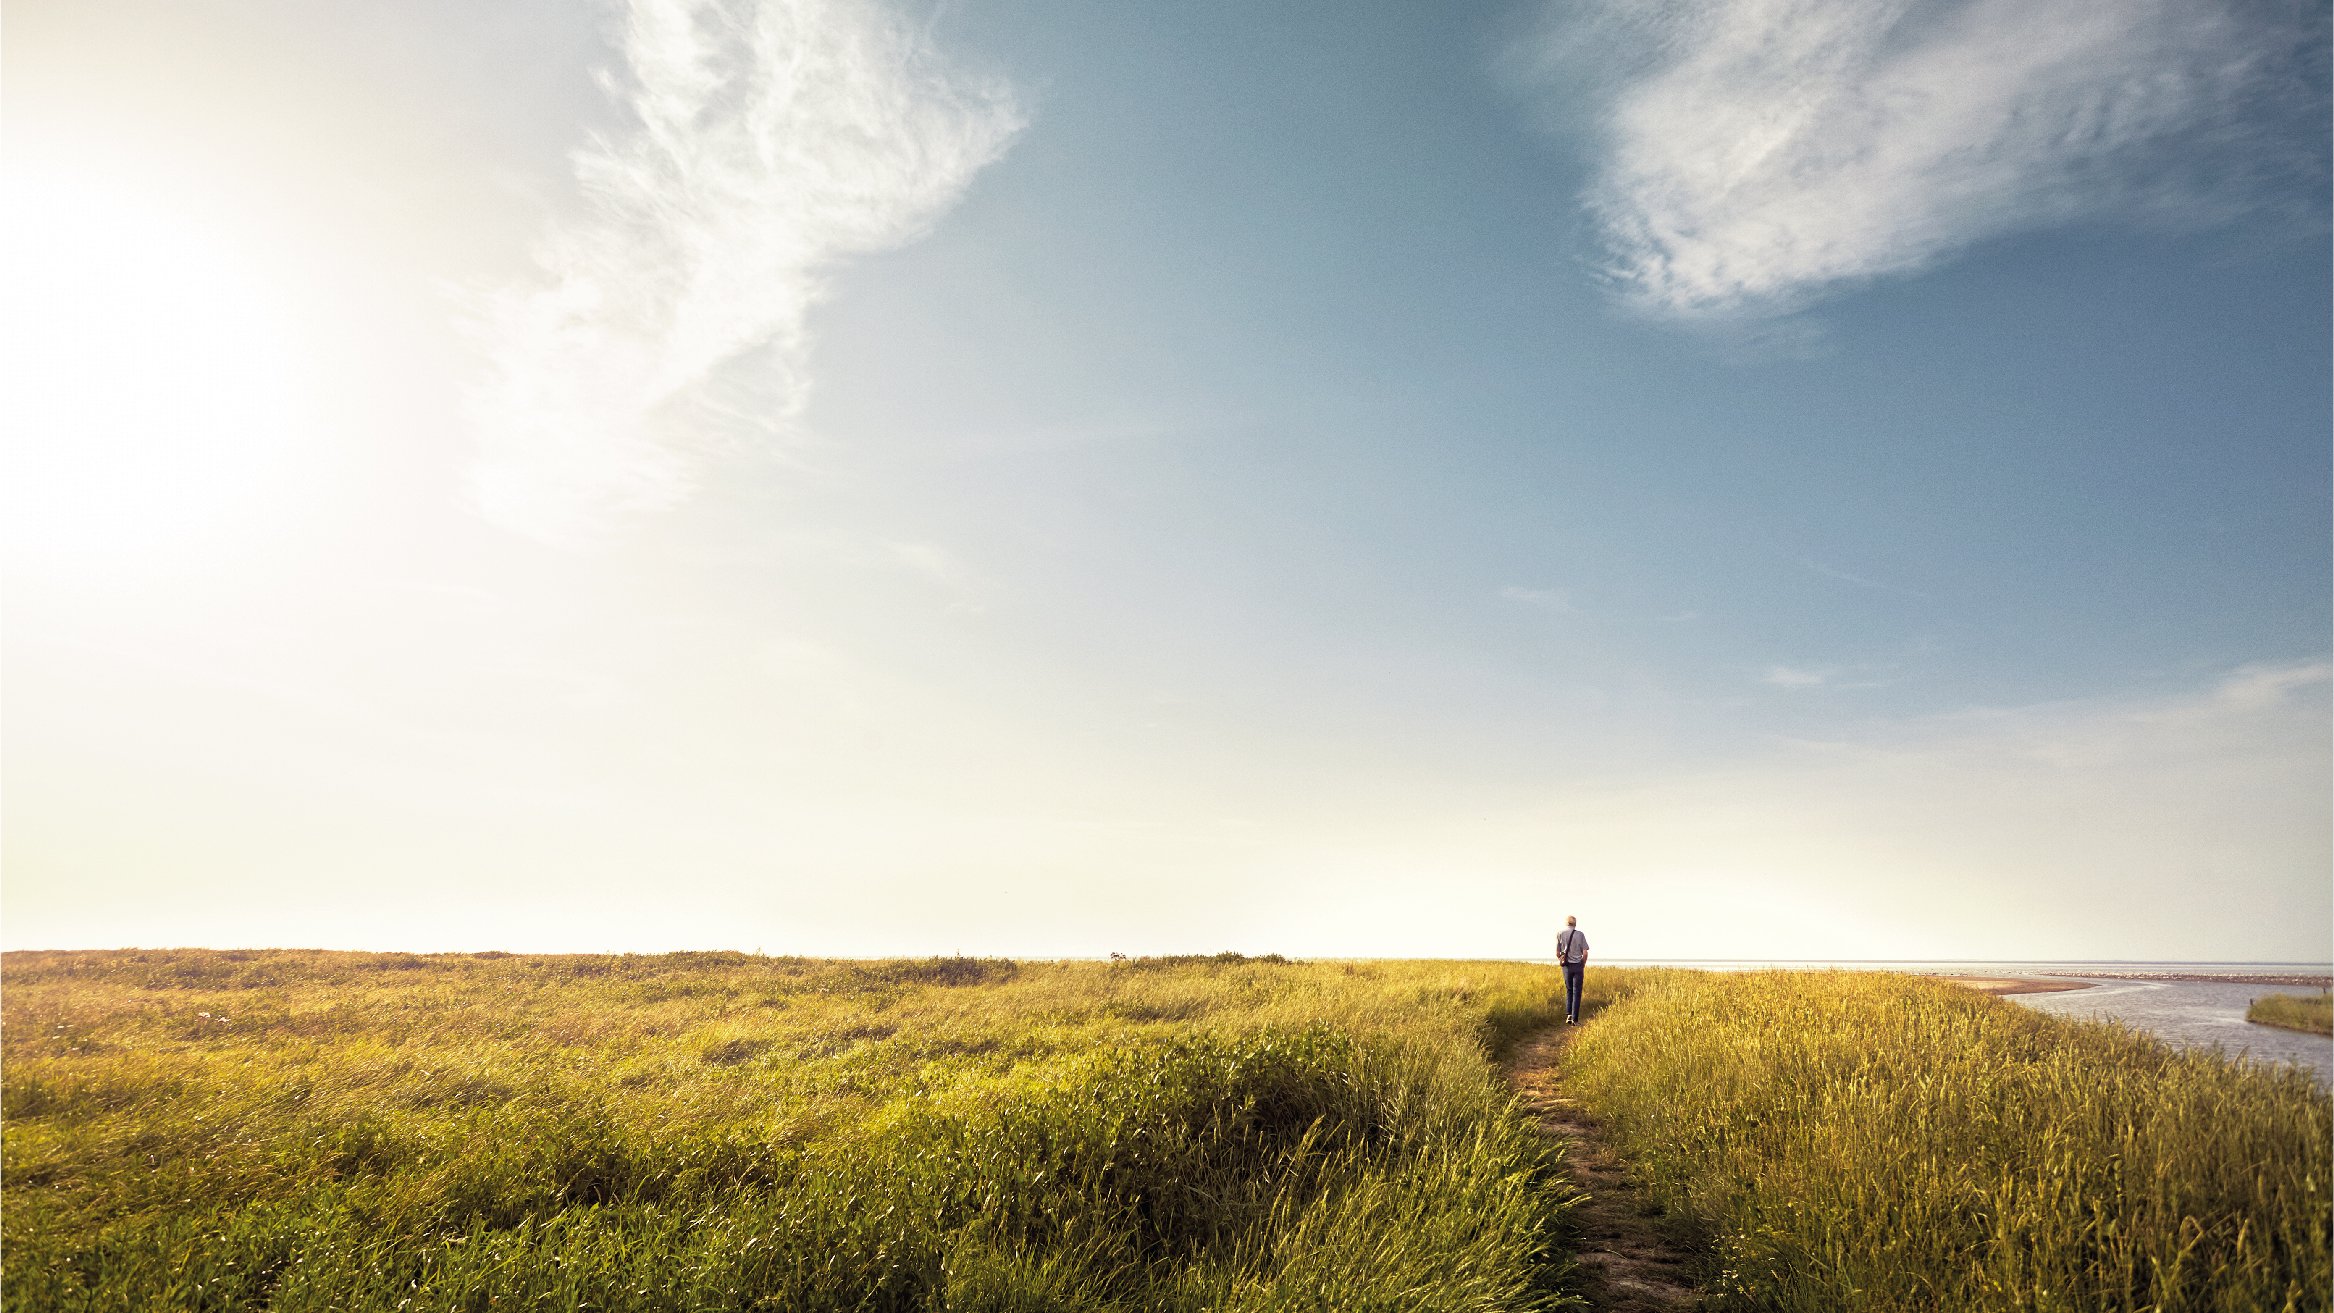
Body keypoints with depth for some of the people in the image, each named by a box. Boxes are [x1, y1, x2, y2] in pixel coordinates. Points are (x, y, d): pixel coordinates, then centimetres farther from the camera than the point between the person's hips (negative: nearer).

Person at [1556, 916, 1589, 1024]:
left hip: (1566, 966, 1)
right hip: (1578, 966, -1)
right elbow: (1585, 953, -5)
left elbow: (1557, 953, 1)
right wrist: (1583, 966, 10)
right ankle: (1575, 1019, 0)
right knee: (1576, 993, 3)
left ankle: (1568, 1014, 4)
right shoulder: (1580, 935, -3)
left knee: (1569, 991, 17)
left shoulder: (1560, 935, 0)